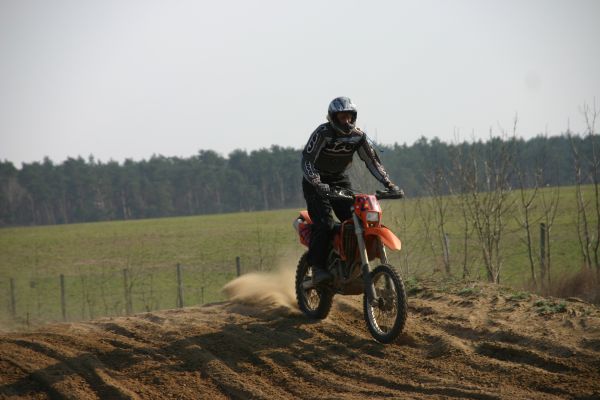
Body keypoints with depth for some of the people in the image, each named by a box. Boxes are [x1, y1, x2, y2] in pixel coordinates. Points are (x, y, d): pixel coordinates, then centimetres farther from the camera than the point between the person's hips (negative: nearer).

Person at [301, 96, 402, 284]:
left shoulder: (358, 136, -4)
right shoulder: (322, 133, -20)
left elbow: (372, 160, 1)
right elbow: (307, 160, -27)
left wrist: (389, 184, -11)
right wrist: (317, 184, -42)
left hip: (340, 180, 5)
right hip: (317, 182, -5)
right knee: (323, 223, -22)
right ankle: (318, 268, -18)